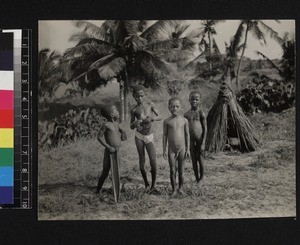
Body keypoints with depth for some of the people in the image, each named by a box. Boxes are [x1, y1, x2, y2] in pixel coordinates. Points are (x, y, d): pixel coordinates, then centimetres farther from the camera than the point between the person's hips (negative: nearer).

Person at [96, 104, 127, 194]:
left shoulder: (116, 122, 5)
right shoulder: (106, 124, -18)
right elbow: (99, 137, -15)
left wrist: (123, 132, 6)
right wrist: (109, 147, -22)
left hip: (117, 151, 7)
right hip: (110, 152, -7)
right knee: (105, 173, 3)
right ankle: (98, 191, 19)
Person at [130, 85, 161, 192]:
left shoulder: (150, 104, -1)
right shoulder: (134, 110, -2)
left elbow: (159, 117, 3)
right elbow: (131, 127, 3)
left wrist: (152, 118, -19)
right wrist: (135, 123, -21)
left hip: (149, 136, 0)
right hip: (139, 136, 0)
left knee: (153, 161, -11)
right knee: (142, 160, 5)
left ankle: (153, 185, -3)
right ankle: (146, 184, 19)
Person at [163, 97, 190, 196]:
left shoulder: (184, 120, -2)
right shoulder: (167, 121, -3)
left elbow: (187, 135, 4)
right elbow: (165, 135, 1)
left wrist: (188, 149, 3)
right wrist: (164, 150, 0)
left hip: (182, 149, 1)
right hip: (171, 149, 0)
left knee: (181, 170, 9)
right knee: (172, 171, 2)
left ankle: (180, 188, 24)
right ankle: (174, 189, 13)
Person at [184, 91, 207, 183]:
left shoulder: (201, 113, -6)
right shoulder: (186, 114, 6)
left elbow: (205, 129, -6)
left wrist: (203, 143, -11)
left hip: (199, 140, -3)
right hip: (191, 140, 4)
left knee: (200, 159, 4)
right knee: (194, 160, 9)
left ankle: (201, 179, 19)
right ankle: (197, 179, 22)